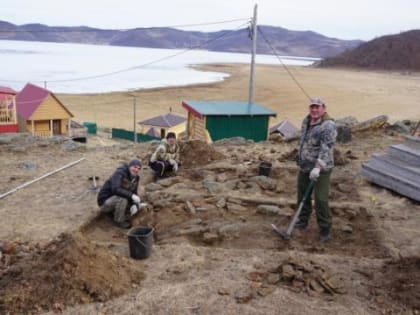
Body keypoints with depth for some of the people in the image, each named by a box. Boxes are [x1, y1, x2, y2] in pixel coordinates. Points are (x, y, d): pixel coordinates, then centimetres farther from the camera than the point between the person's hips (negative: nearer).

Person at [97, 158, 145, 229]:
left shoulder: (136, 178, 1)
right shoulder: (120, 173, -23)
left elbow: (134, 193, 3)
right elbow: (115, 189, -38)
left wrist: (134, 205, -17)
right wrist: (131, 195, -43)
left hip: (118, 200, 8)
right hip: (105, 202, -8)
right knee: (122, 199, -35)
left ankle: (113, 213, 11)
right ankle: (119, 221, -12)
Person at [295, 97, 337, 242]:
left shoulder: (328, 125, -18)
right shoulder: (306, 121, 8)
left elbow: (326, 148, -28)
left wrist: (317, 167, -35)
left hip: (321, 169, -8)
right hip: (304, 166, 8)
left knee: (321, 200, -8)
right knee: (302, 195, 18)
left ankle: (325, 229, 8)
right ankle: (303, 221, 37)